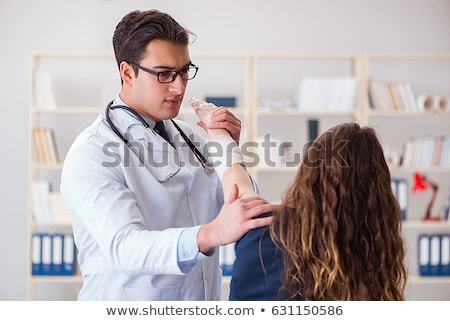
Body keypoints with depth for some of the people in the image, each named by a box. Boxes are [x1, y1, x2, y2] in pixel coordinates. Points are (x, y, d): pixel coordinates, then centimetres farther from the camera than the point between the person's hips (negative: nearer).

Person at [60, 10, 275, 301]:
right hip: (130, 300, -6)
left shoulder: (188, 136, 4)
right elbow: (123, 246, -31)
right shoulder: (92, 154, -17)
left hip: (205, 298, 6)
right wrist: (210, 235, -45)